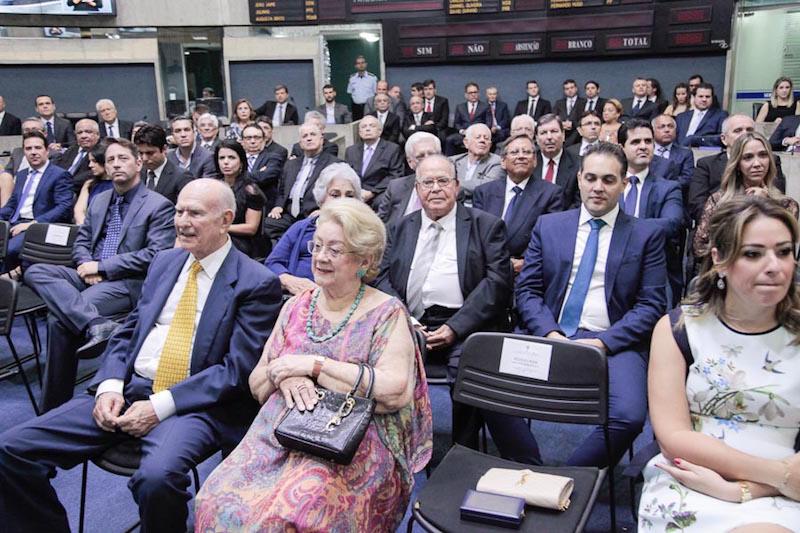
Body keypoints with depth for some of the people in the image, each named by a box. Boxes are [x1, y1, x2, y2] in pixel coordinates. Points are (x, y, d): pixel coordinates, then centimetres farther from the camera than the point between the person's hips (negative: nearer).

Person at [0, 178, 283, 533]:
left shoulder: (257, 283, -6)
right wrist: (109, 386, -3)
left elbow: (238, 368, -11)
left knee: (157, 477, -36)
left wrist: (161, 406, -17)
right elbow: (126, 333, 17)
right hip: (128, 389, 6)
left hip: (193, 404, -6)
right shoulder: (164, 262, 15)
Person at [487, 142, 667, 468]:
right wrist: (551, 334, -11)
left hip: (613, 342, -1)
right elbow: (527, 291, 8)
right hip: (547, 334, 2)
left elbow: (651, 305, 2)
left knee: (628, 416, -30)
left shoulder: (647, 234, 9)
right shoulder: (548, 226, 14)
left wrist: (603, 342, -12)